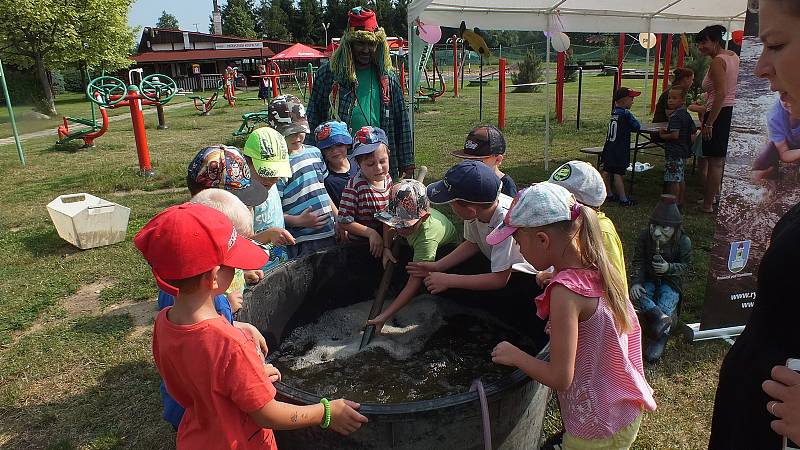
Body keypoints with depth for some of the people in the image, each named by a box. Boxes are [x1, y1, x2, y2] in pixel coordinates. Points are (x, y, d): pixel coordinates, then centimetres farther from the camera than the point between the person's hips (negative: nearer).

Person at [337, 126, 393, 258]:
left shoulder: (387, 178, 0)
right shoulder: (355, 186, -19)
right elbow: (344, 222, -18)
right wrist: (371, 233, -21)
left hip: (387, 238, 6)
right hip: (361, 244, -5)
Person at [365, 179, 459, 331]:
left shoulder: (427, 238, -48)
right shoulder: (404, 213, -31)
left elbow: (415, 282, -48)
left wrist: (384, 316, -51)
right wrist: (386, 248, -15)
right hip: (414, 245, 7)